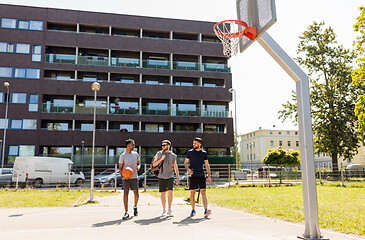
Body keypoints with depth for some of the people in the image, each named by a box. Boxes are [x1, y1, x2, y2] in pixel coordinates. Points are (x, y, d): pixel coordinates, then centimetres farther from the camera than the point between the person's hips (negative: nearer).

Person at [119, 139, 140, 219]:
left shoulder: (136, 154, 8)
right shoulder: (122, 156, -3)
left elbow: (139, 163, 18)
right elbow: (120, 168, -1)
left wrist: (138, 167, -6)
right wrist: (122, 176, -18)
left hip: (134, 177, 3)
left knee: (136, 193, 6)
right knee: (125, 193, -7)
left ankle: (135, 207, 34)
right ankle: (126, 213, -2)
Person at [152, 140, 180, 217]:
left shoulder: (172, 155, 4)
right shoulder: (159, 154, 4)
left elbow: (175, 167, 10)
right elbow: (154, 164, -2)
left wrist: (178, 177, 8)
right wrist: (161, 159, -15)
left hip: (170, 176, -1)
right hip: (161, 177, 1)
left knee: (170, 192, -13)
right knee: (163, 193, 6)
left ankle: (169, 210, -6)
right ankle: (164, 210, 18)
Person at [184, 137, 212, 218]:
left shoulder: (204, 153, 7)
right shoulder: (190, 152, 4)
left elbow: (207, 165, 11)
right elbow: (185, 163, 8)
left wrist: (209, 176, 5)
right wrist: (188, 169, -13)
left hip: (201, 175, 0)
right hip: (193, 175, 0)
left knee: (203, 192, -9)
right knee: (192, 193, 4)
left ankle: (206, 211, -14)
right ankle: (193, 210, 19)